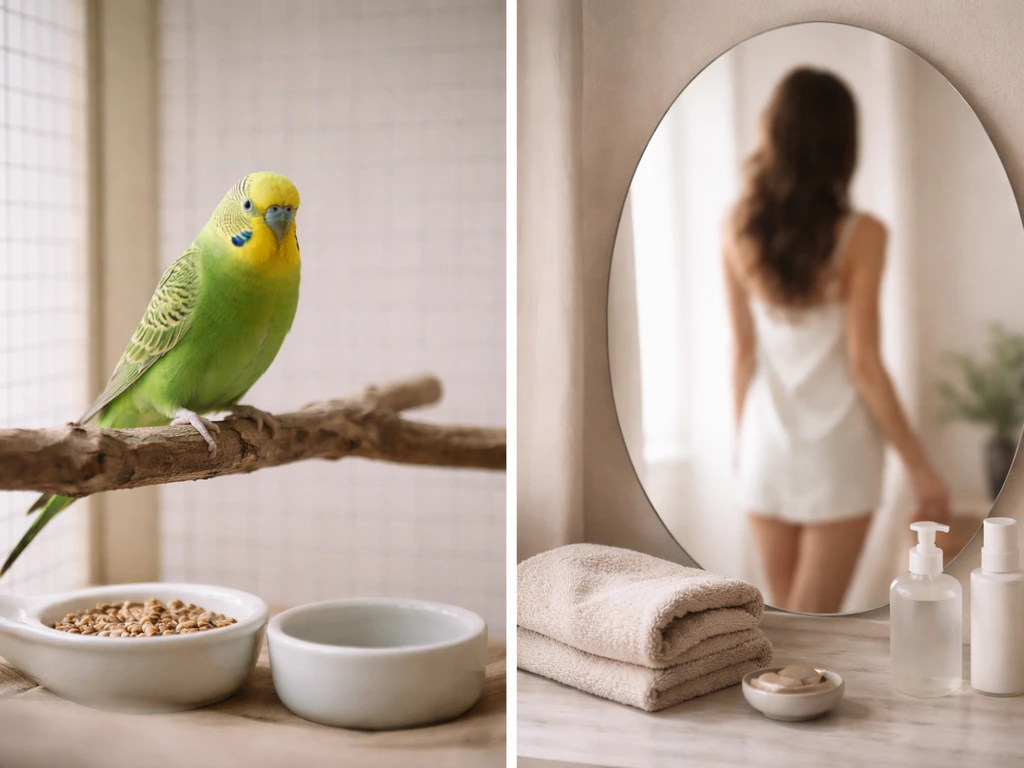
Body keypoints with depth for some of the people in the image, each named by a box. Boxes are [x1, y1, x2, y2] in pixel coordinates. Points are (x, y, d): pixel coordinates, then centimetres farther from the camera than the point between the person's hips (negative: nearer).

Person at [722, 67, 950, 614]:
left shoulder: (739, 227, -3)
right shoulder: (859, 235, -14)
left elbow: (743, 349, 2)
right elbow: (864, 364, -14)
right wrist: (919, 467, -5)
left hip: (766, 449, 4)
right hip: (836, 454, -4)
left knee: (785, 617, 17)